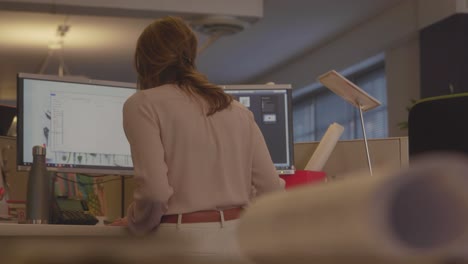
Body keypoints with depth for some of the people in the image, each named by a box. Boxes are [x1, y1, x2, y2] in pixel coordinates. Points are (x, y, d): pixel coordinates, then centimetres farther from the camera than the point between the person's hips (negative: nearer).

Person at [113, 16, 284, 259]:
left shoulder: (143, 104, -1)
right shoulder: (236, 109, 14)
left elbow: (154, 191, -14)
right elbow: (271, 189, 8)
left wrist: (135, 223, 5)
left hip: (184, 245, -5)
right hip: (242, 240, 5)